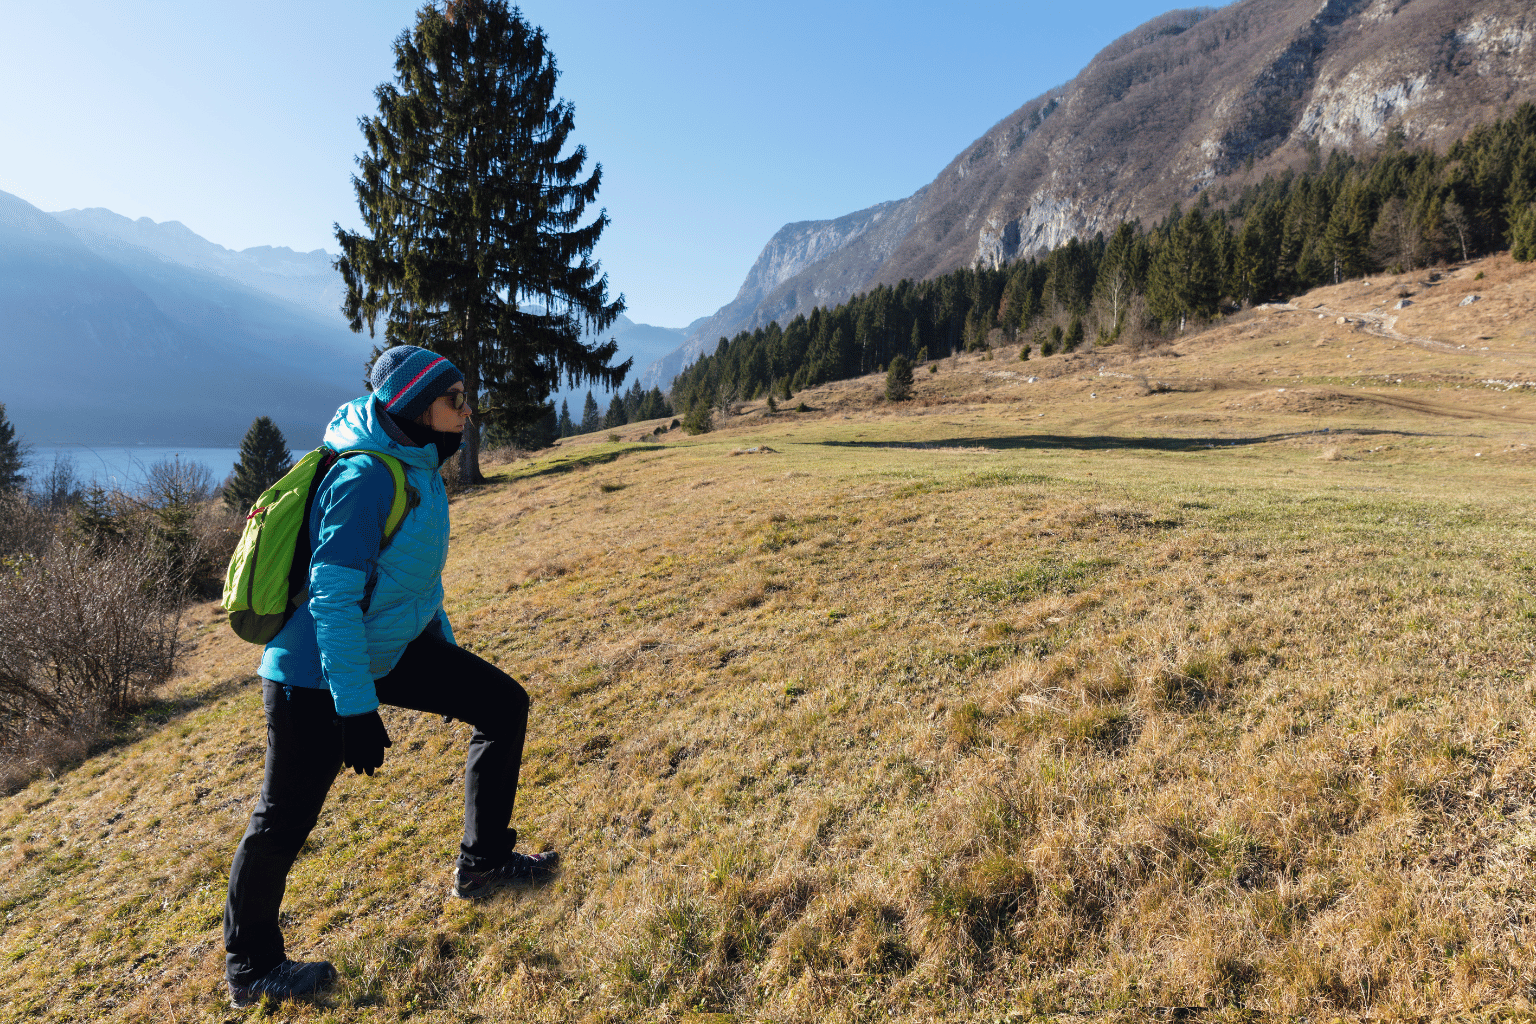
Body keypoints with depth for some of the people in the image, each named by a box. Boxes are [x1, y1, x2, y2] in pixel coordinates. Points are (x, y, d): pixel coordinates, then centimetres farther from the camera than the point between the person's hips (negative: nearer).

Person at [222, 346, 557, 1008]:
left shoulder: (417, 468, 3)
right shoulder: (366, 478, -25)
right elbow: (333, 598, -26)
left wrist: (448, 652, 20)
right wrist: (355, 708, -25)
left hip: (395, 649, 9)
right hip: (315, 679, -9)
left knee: (504, 705, 5)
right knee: (284, 822, 6)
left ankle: (483, 862, 19)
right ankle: (249, 966, 30)